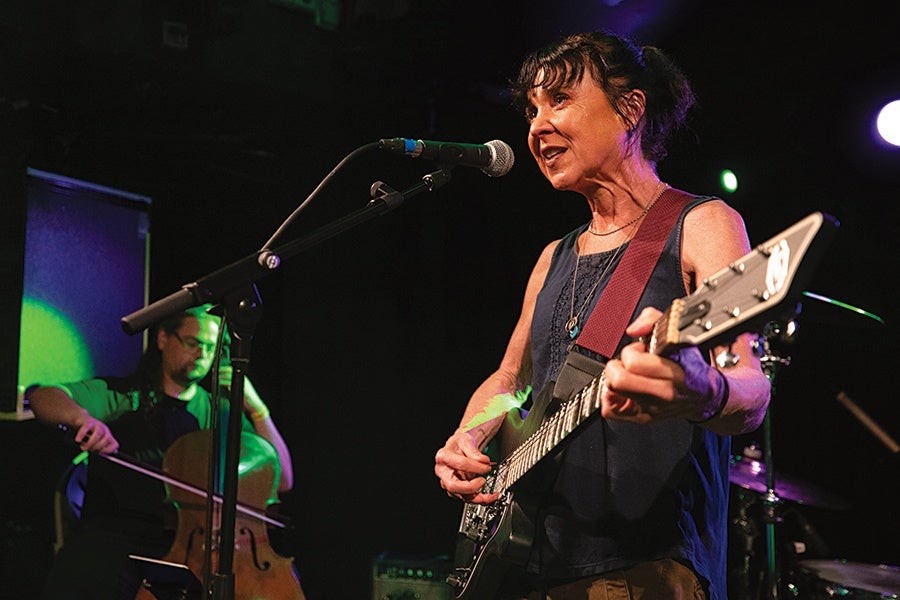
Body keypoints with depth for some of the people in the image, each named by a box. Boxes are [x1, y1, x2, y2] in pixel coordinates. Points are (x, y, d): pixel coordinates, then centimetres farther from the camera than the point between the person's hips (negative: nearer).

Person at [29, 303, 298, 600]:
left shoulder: (221, 413, 17)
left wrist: (257, 409, 1)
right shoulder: (119, 395, 12)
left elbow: (282, 481, 11)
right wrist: (81, 417, -25)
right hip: (118, 530, -2)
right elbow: (42, 397, -3)